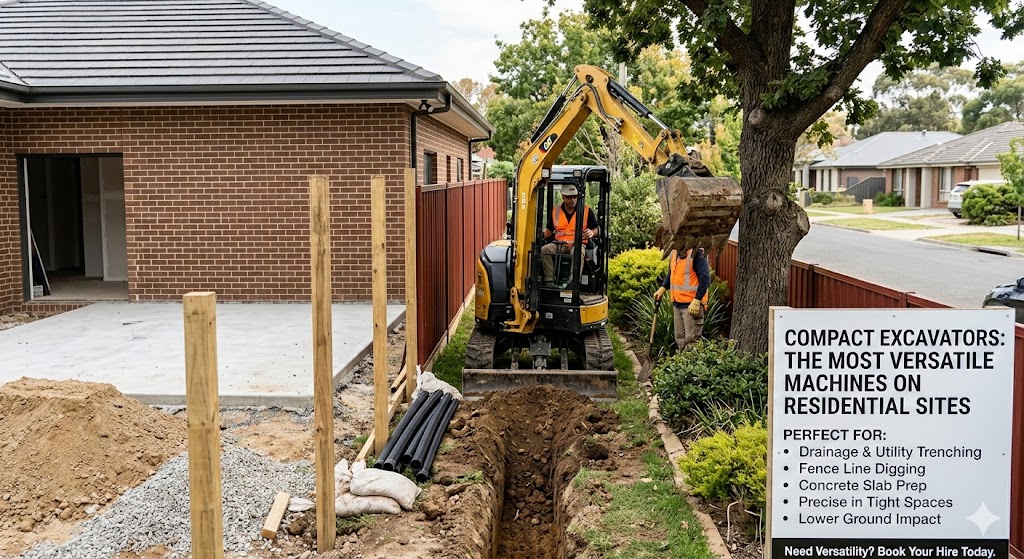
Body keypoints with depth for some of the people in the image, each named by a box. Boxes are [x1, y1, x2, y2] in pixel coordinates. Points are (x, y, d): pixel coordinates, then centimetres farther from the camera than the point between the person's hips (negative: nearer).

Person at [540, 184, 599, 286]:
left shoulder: (586, 211, 7)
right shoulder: (555, 211, 14)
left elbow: (596, 229, 12)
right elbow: (549, 230, 20)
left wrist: (592, 233, -12)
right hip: (559, 244, 3)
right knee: (544, 250, -26)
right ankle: (549, 281, -27)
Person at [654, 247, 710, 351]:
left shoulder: (697, 253, -14)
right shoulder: (674, 254, 11)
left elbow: (705, 279, -17)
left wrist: (696, 301, -21)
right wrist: (662, 288, 11)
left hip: (691, 305, -8)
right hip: (677, 303, 8)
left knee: (691, 339, -5)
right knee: (680, 338, 14)